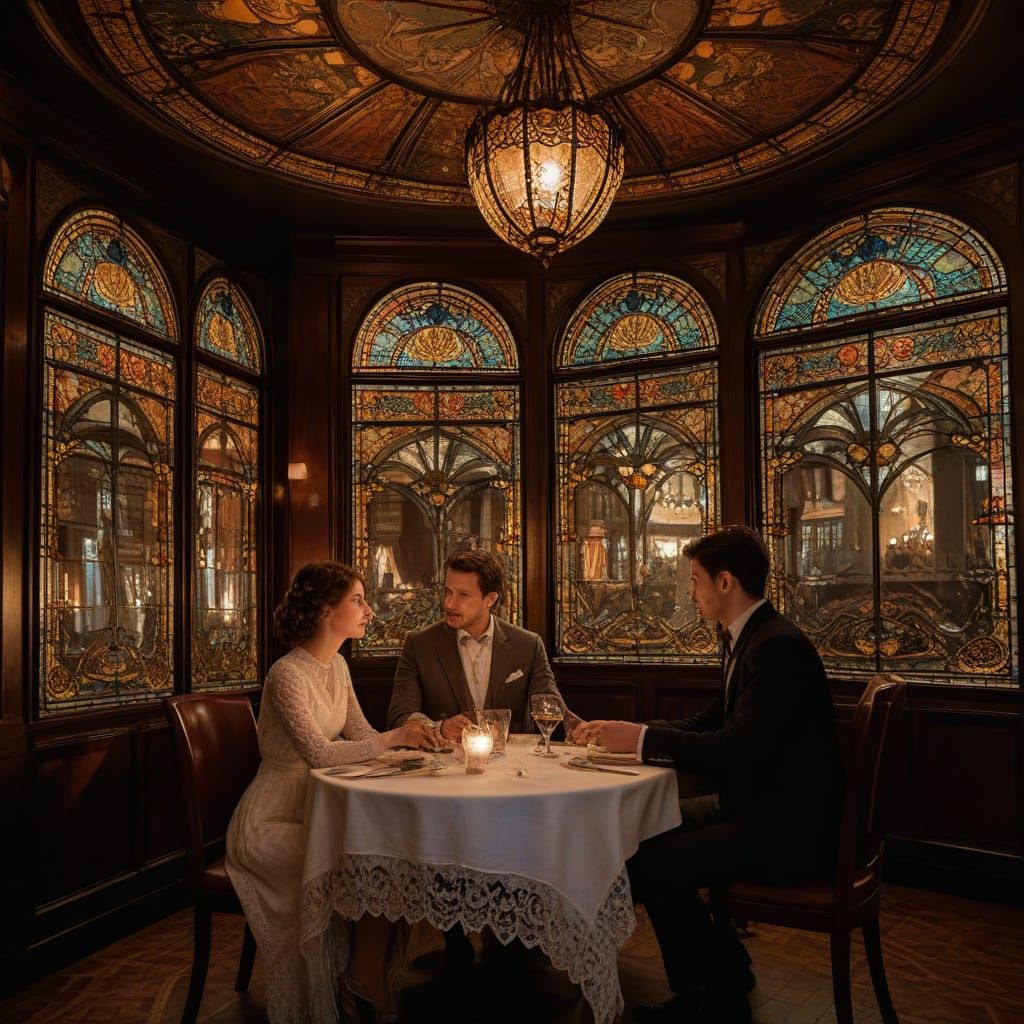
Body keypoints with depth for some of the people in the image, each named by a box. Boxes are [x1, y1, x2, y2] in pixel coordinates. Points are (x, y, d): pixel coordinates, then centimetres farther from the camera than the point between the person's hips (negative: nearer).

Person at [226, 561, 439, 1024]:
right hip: (272, 823, -7)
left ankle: (365, 982, 0)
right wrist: (395, 736, -27)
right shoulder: (288, 674, -21)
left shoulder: (337, 665, 6)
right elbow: (319, 753, -29)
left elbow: (361, 735, 6)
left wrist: (423, 732, -10)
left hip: (313, 810, 8)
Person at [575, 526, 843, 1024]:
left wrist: (643, 739, -20)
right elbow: (711, 722, 14)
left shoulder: (778, 647, -22)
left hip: (788, 827, -10)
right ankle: (710, 978, 21)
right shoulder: (745, 638, 9)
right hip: (755, 805, 10)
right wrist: (629, 732, 3)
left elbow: (738, 749, -29)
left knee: (652, 863, -19)